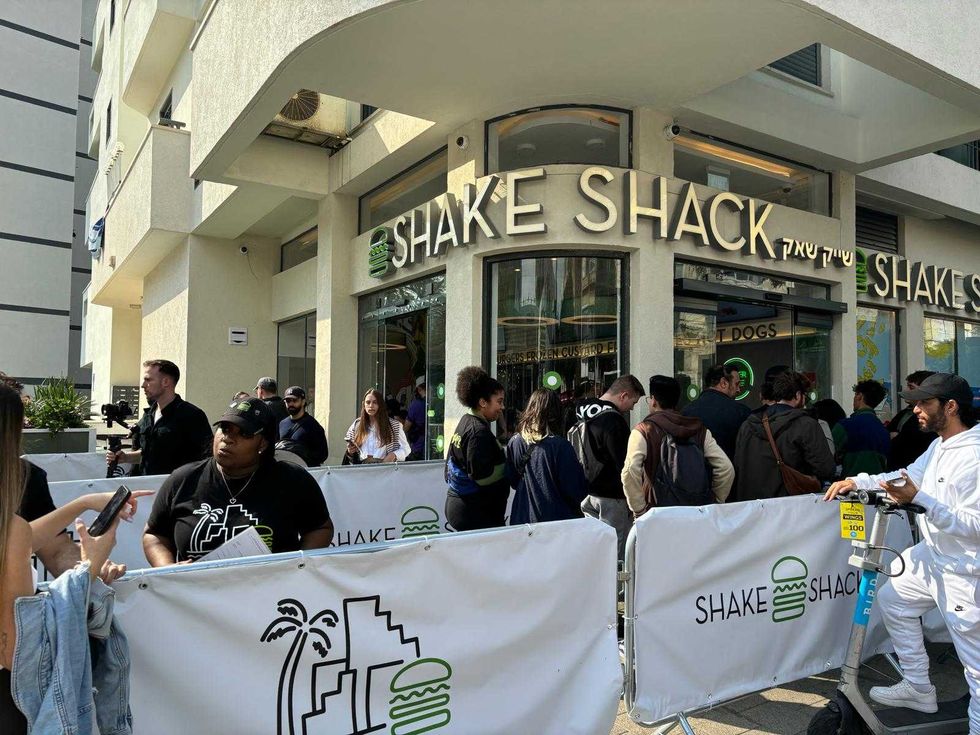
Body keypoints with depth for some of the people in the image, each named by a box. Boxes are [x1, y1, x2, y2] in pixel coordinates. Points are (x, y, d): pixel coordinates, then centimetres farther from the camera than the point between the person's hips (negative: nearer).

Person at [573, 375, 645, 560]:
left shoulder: (584, 413, 11)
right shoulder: (613, 420, -18)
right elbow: (624, 464, -18)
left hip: (586, 492, 9)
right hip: (611, 496, -9)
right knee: (617, 549, -2)